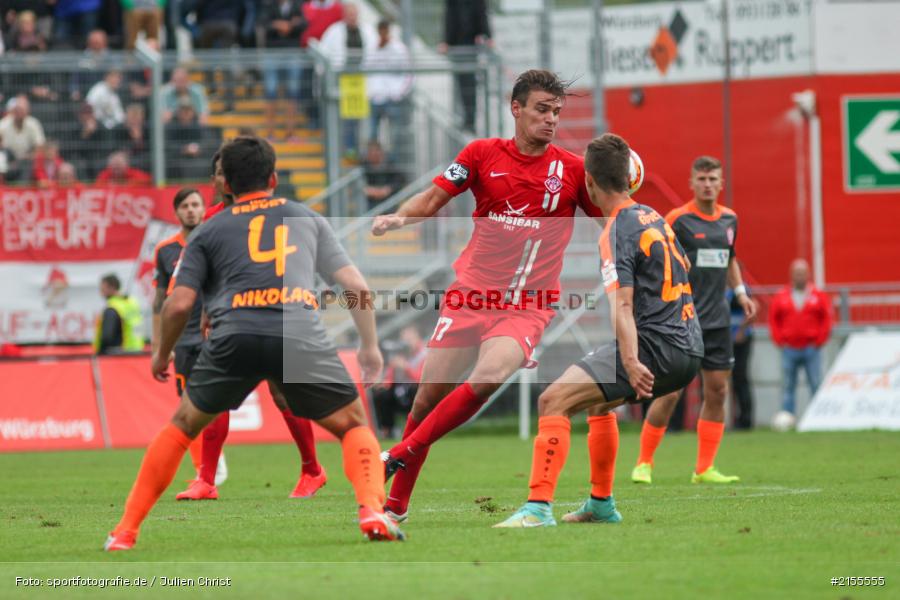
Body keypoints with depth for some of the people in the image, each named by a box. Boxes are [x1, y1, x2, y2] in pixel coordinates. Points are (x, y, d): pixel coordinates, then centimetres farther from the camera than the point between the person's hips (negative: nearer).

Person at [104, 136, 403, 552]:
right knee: (354, 425, 18)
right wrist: (370, 346, 30)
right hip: (300, 335, 0)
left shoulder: (209, 232, 21)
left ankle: (125, 532, 17)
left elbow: (179, 303, 11)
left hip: (234, 335, 0)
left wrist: (162, 354, 28)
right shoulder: (307, 218, 26)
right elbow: (357, 287, 19)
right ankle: (372, 511, -8)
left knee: (182, 427, 21)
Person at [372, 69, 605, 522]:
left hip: (527, 305, -2)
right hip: (471, 293, 2)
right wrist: (398, 217, -11)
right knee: (429, 394, -1)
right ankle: (396, 505, 17)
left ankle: (401, 455, -13)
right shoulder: (483, 154, 3)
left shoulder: (572, 169, 1)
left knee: (487, 379, -29)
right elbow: (433, 199, 8)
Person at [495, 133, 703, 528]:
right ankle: (601, 504, 35)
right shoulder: (654, 218, 16)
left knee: (554, 400, -14)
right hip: (689, 350, 9)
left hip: (656, 345, -9)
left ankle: (539, 507, -24)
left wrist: (631, 362, -31)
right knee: (598, 399, 32)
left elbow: (623, 305, -23)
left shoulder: (617, 231, -11)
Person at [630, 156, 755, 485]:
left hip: (716, 321, 6)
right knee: (669, 392, -8)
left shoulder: (729, 219, 11)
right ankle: (644, 463, 5)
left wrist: (740, 291, 12)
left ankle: (704, 469, 9)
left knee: (717, 391, 3)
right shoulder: (677, 220, -8)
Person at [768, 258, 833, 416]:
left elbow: (827, 318, 4)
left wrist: (820, 340, -2)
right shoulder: (781, 297, 6)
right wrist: (780, 340, 1)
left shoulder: (818, 296, 4)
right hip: (789, 349, 1)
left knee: (816, 385, -4)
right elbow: (773, 319, 10)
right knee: (788, 386, 1)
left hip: (811, 348, -1)